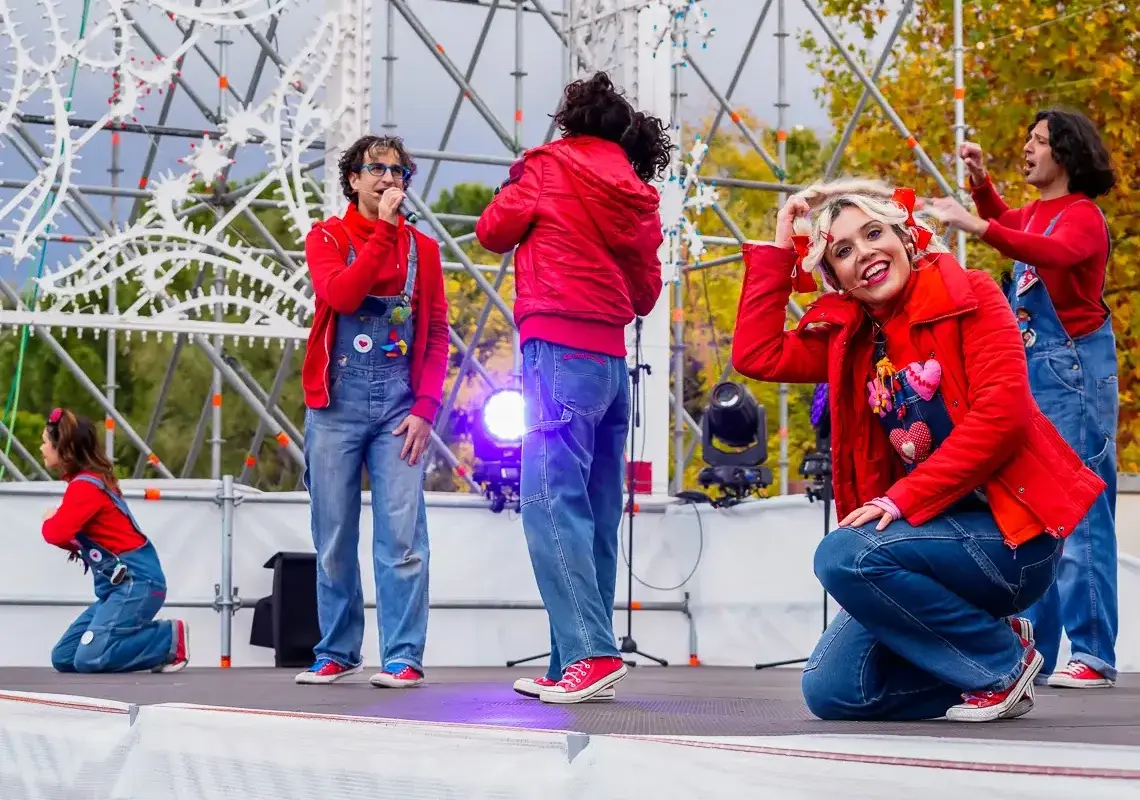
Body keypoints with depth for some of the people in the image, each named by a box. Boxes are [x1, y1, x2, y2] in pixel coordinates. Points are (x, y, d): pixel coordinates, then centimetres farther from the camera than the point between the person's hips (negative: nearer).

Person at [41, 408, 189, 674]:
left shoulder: (85, 485, -14)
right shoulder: (90, 480, 16)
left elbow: (57, 533, -25)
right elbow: (69, 536, 18)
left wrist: (49, 520, -3)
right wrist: (56, 522, -3)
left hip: (137, 582, -10)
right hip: (120, 584, 10)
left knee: (89, 659, -22)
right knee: (63, 658, 5)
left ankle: (171, 638, -6)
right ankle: (150, 638, 8)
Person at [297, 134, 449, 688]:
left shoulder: (422, 248, 11)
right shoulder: (327, 237, 6)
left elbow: (436, 335, 7)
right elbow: (339, 294, -14)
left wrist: (425, 408, -5)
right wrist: (385, 228, -14)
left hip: (400, 407, 1)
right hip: (337, 405, 0)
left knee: (402, 536, -7)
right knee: (333, 538, 3)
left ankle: (403, 657, -6)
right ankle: (336, 652, 12)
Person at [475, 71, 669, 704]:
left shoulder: (551, 166, 2)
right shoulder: (640, 198, 15)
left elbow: (493, 230, 8)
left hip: (558, 348, -6)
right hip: (612, 360, 7)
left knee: (551, 499, -13)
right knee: (594, 514, 6)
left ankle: (589, 652, -25)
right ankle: (577, 666, 5)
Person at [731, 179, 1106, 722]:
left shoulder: (969, 297, -5)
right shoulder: (849, 336, 12)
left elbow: (1001, 413, -16)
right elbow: (755, 354, 3)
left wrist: (903, 498, -22)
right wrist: (777, 252, 5)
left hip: (1011, 532, -7)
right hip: (936, 532, 7)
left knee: (843, 556, -28)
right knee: (830, 692, -6)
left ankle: (1003, 661, -9)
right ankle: (989, 639, 13)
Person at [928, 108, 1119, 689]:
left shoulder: (1082, 216, -8)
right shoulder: (1032, 214, 15)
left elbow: (1056, 253, -31)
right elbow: (1001, 223, 39)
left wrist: (979, 228, -40)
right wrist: (981, 182, 22)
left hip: (1072, 369, -8)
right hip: (1029, 371, 8)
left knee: (1079, 512, -10)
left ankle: (1093, 656, -9)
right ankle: (1032, 652, 11)